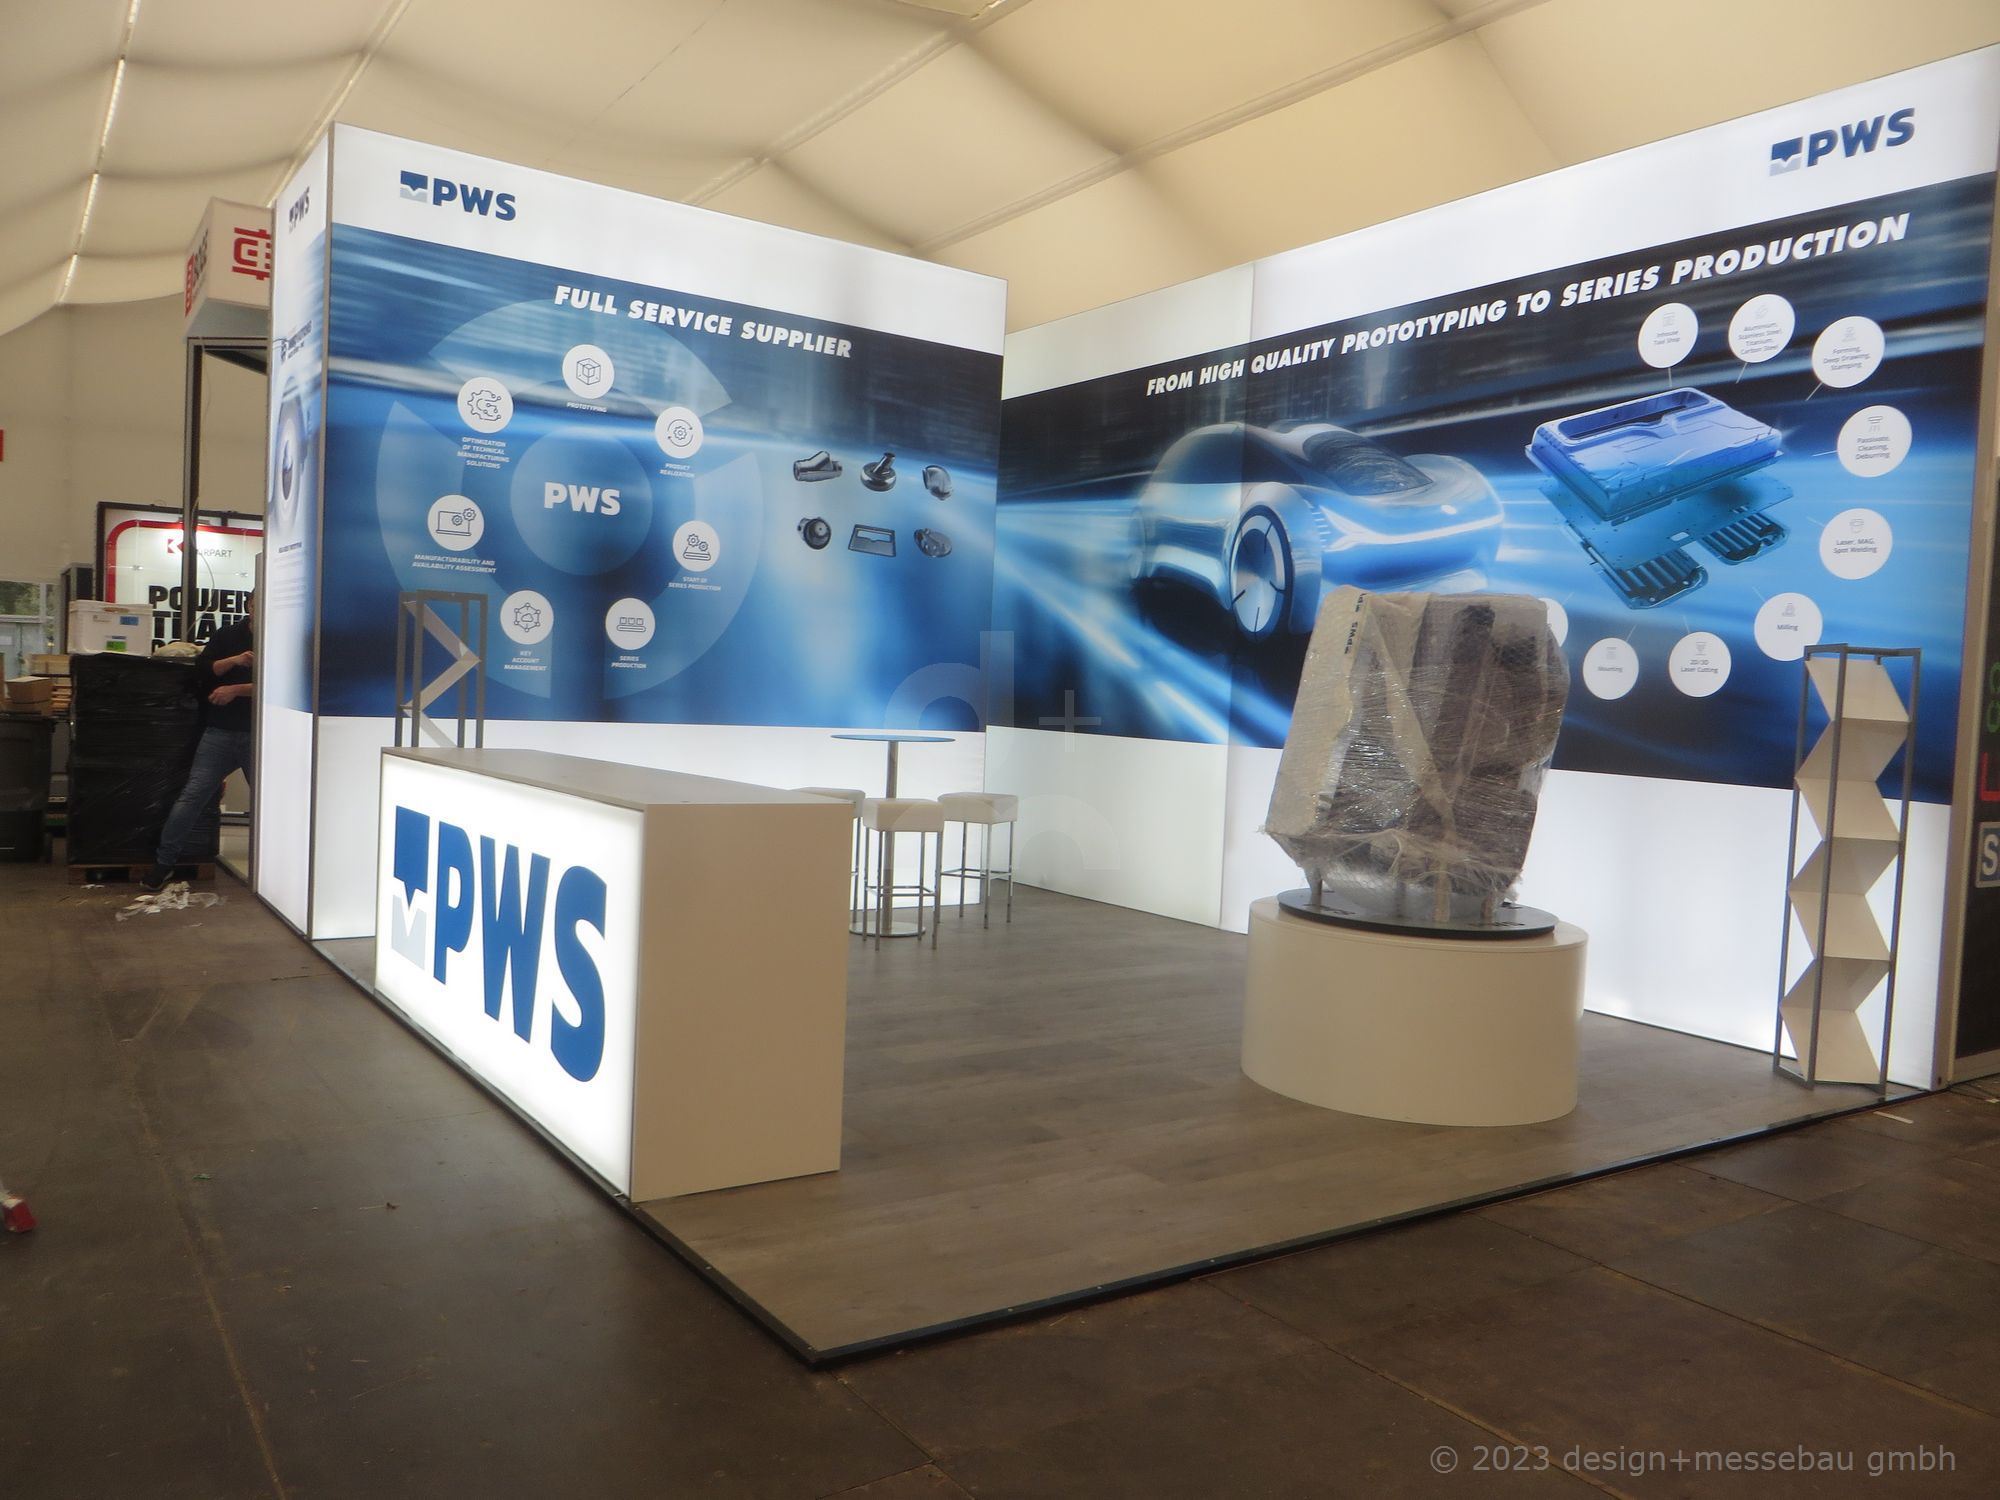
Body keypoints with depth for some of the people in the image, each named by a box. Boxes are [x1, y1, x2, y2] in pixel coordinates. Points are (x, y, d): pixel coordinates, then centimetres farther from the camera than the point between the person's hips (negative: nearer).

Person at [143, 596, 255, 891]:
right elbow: (201, 670, 1)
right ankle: (164, 861, 7)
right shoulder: (228, 635, 9)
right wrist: (234, 660, -13)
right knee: (192, 795, -2)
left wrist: (235, 690, -14)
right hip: (220, 731, 2)